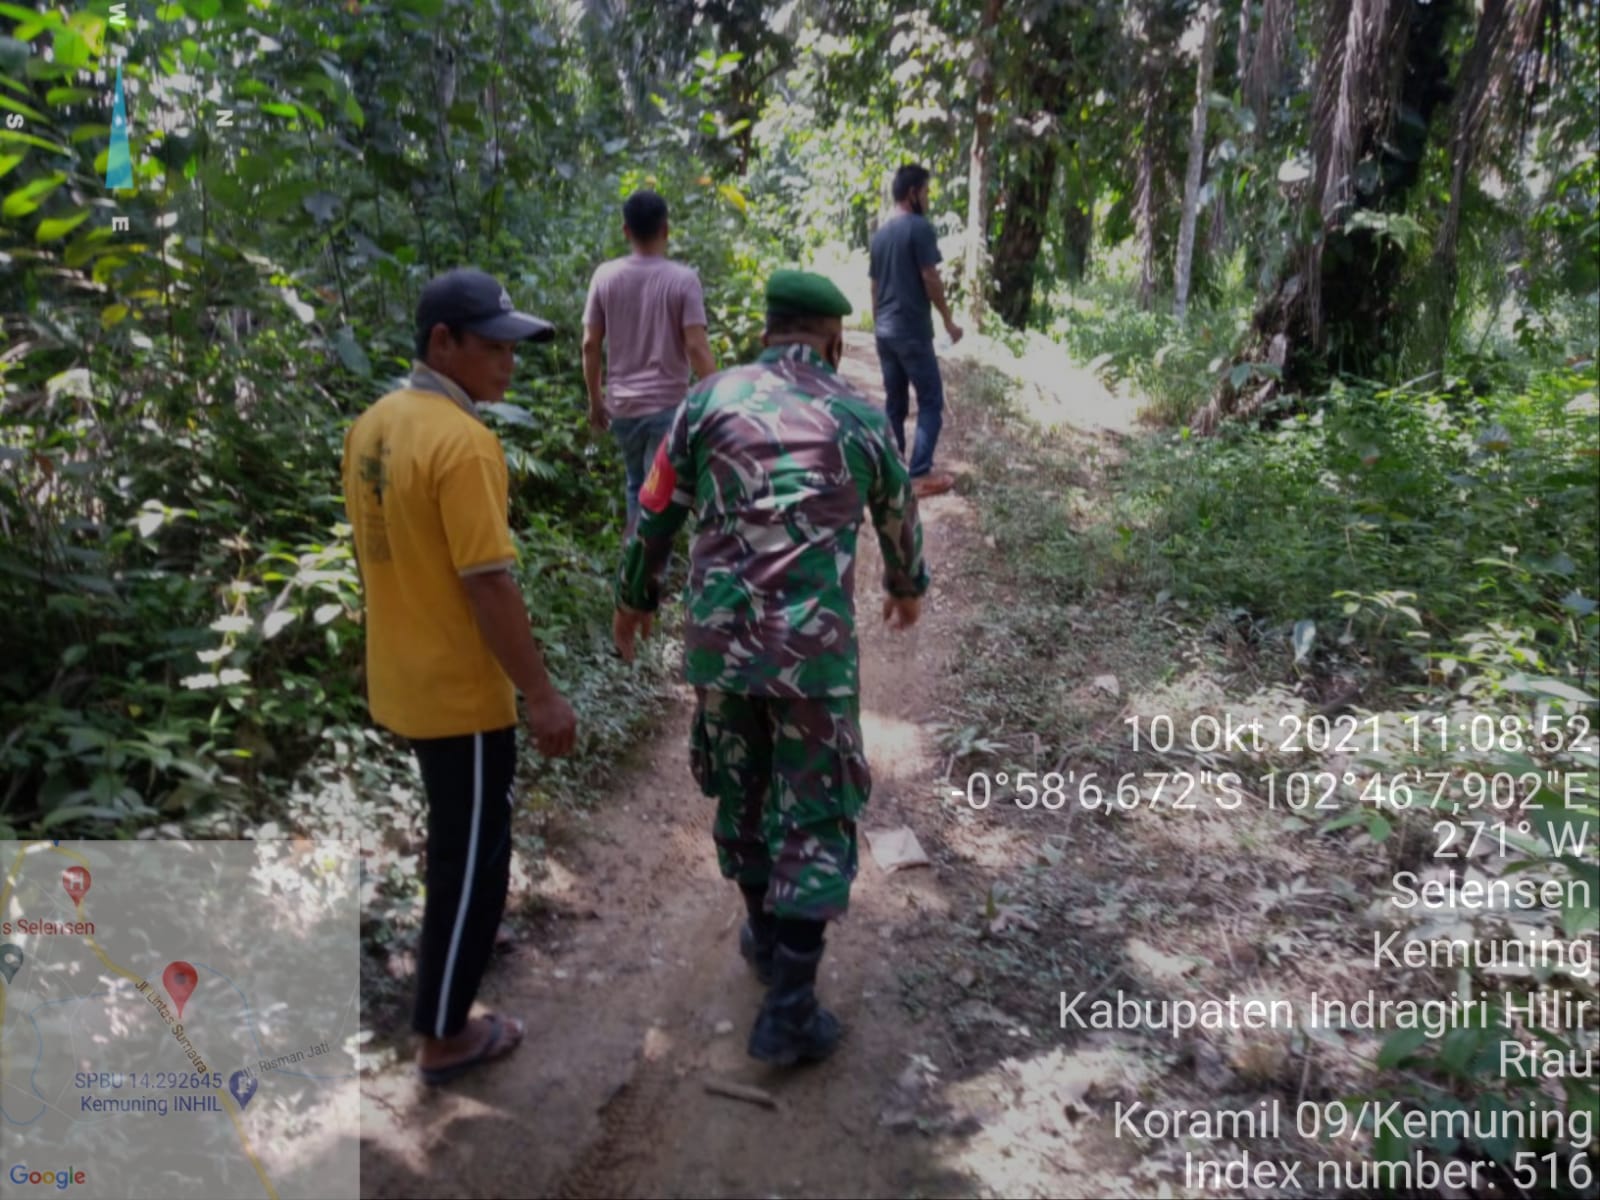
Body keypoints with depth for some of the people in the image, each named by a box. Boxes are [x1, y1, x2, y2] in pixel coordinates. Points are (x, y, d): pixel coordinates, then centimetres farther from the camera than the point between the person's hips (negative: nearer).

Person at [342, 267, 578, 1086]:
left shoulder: (372, 426, 4)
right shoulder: (463, 443, -24)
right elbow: (490, 587, -25)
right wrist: (541, 695, -18)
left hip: (403, 678, 9)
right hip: (460, 690, -9)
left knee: (457, 834, 30)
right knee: (471, 856, 7)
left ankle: (461, 930, 53)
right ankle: (442, 1037, 20)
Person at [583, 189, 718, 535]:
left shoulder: (606, 276, 0)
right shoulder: (683, 279, -10)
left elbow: (590, 344, 1)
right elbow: (696, 347, -15)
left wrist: (595, 400, 12)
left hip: (622, 405, 4)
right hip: (669, 405, -4)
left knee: (636, 487, 21)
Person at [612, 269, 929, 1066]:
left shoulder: (709, 399, 4)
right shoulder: (860, 419, 5)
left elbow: (656, 513, 8)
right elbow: (898, 519, 21)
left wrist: (634, 597, 25)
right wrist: (908, 586, 41)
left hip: (719, 638, 2)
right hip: (814, 647, -2)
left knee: (741, 789, 22)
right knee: (814, 818, 8)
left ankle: (764, 935, 42)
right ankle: (788, 1012, 10)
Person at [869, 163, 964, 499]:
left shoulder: (880, 233, 13)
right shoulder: (919, 227, -11)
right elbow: (930, 280, -13)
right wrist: (949, 321, -4)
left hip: (884, 332, 8)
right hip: (912, 331, -8)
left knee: (895, 404, 12)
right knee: (930, 402, -1)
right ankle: (920, 474, -4)